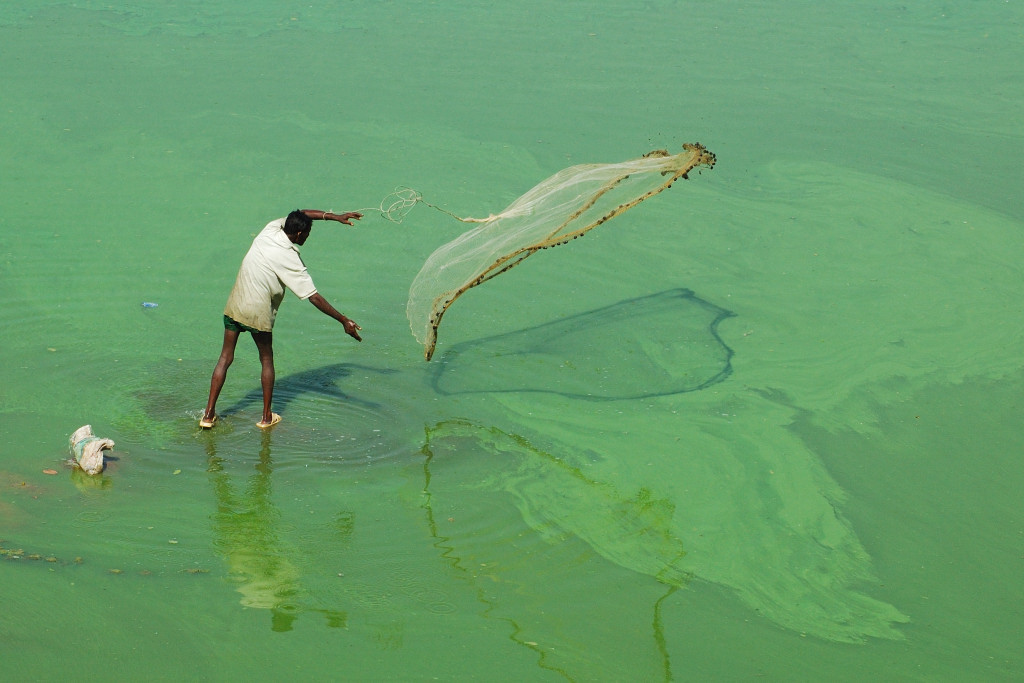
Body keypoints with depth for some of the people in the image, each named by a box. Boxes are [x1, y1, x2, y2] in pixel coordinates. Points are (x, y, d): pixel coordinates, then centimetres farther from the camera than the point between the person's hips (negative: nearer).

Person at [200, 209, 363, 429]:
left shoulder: (271, 229, -3)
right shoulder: (291, 261, -18)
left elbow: (303, 213, 14)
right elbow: (314, 297, -18)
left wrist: (335, 216, 11)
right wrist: (344, 321, -16)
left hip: (234, 306, 5)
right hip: (258, 314, -5)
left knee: (225, 358, 11)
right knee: (266, 360, 15)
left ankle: (209, 414, 11)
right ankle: (267, 417, 20)